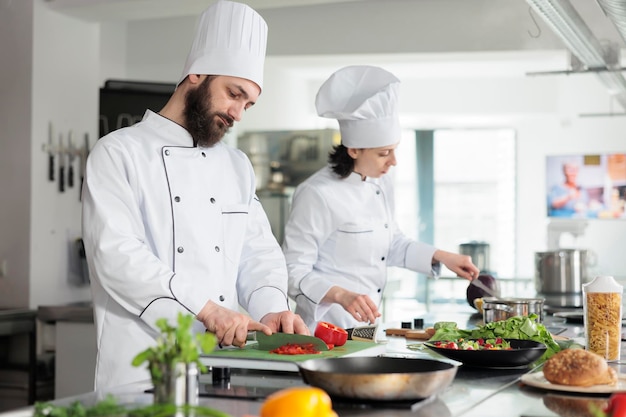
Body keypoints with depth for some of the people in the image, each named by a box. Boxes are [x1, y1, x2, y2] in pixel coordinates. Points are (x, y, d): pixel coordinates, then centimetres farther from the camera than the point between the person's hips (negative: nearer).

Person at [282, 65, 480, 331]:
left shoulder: (382, 185, 8)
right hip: (328, 328, -7)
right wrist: (341, 295, -29)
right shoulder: (318, 194, -18)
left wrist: (441, 256, 11)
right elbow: (294, 271, -16)